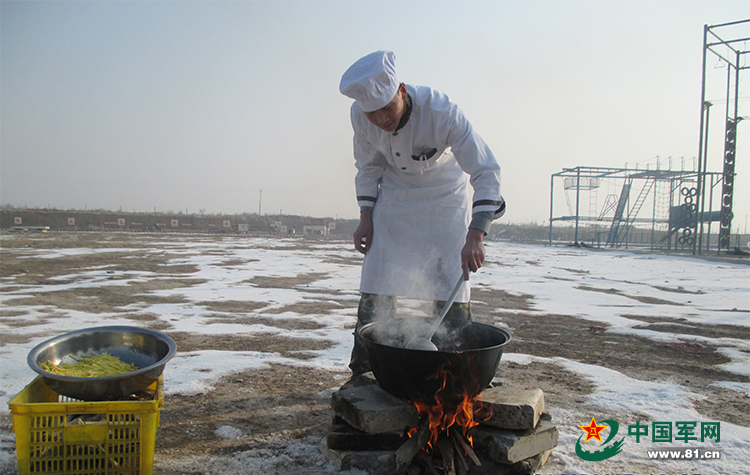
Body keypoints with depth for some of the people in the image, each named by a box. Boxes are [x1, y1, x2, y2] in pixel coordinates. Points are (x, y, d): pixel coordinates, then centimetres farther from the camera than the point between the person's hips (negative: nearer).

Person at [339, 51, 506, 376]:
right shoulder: (360, 115, -20)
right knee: (377, 284, -3)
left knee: (451, 287, -6)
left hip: (445, 195, -2)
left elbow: (486, 171, -34)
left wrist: (475, 235, -44)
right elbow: (368, 167, -1)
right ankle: (364, 372, 10)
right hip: (395, 195, 3)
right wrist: (366, 217, -6)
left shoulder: (440, 111, -33)